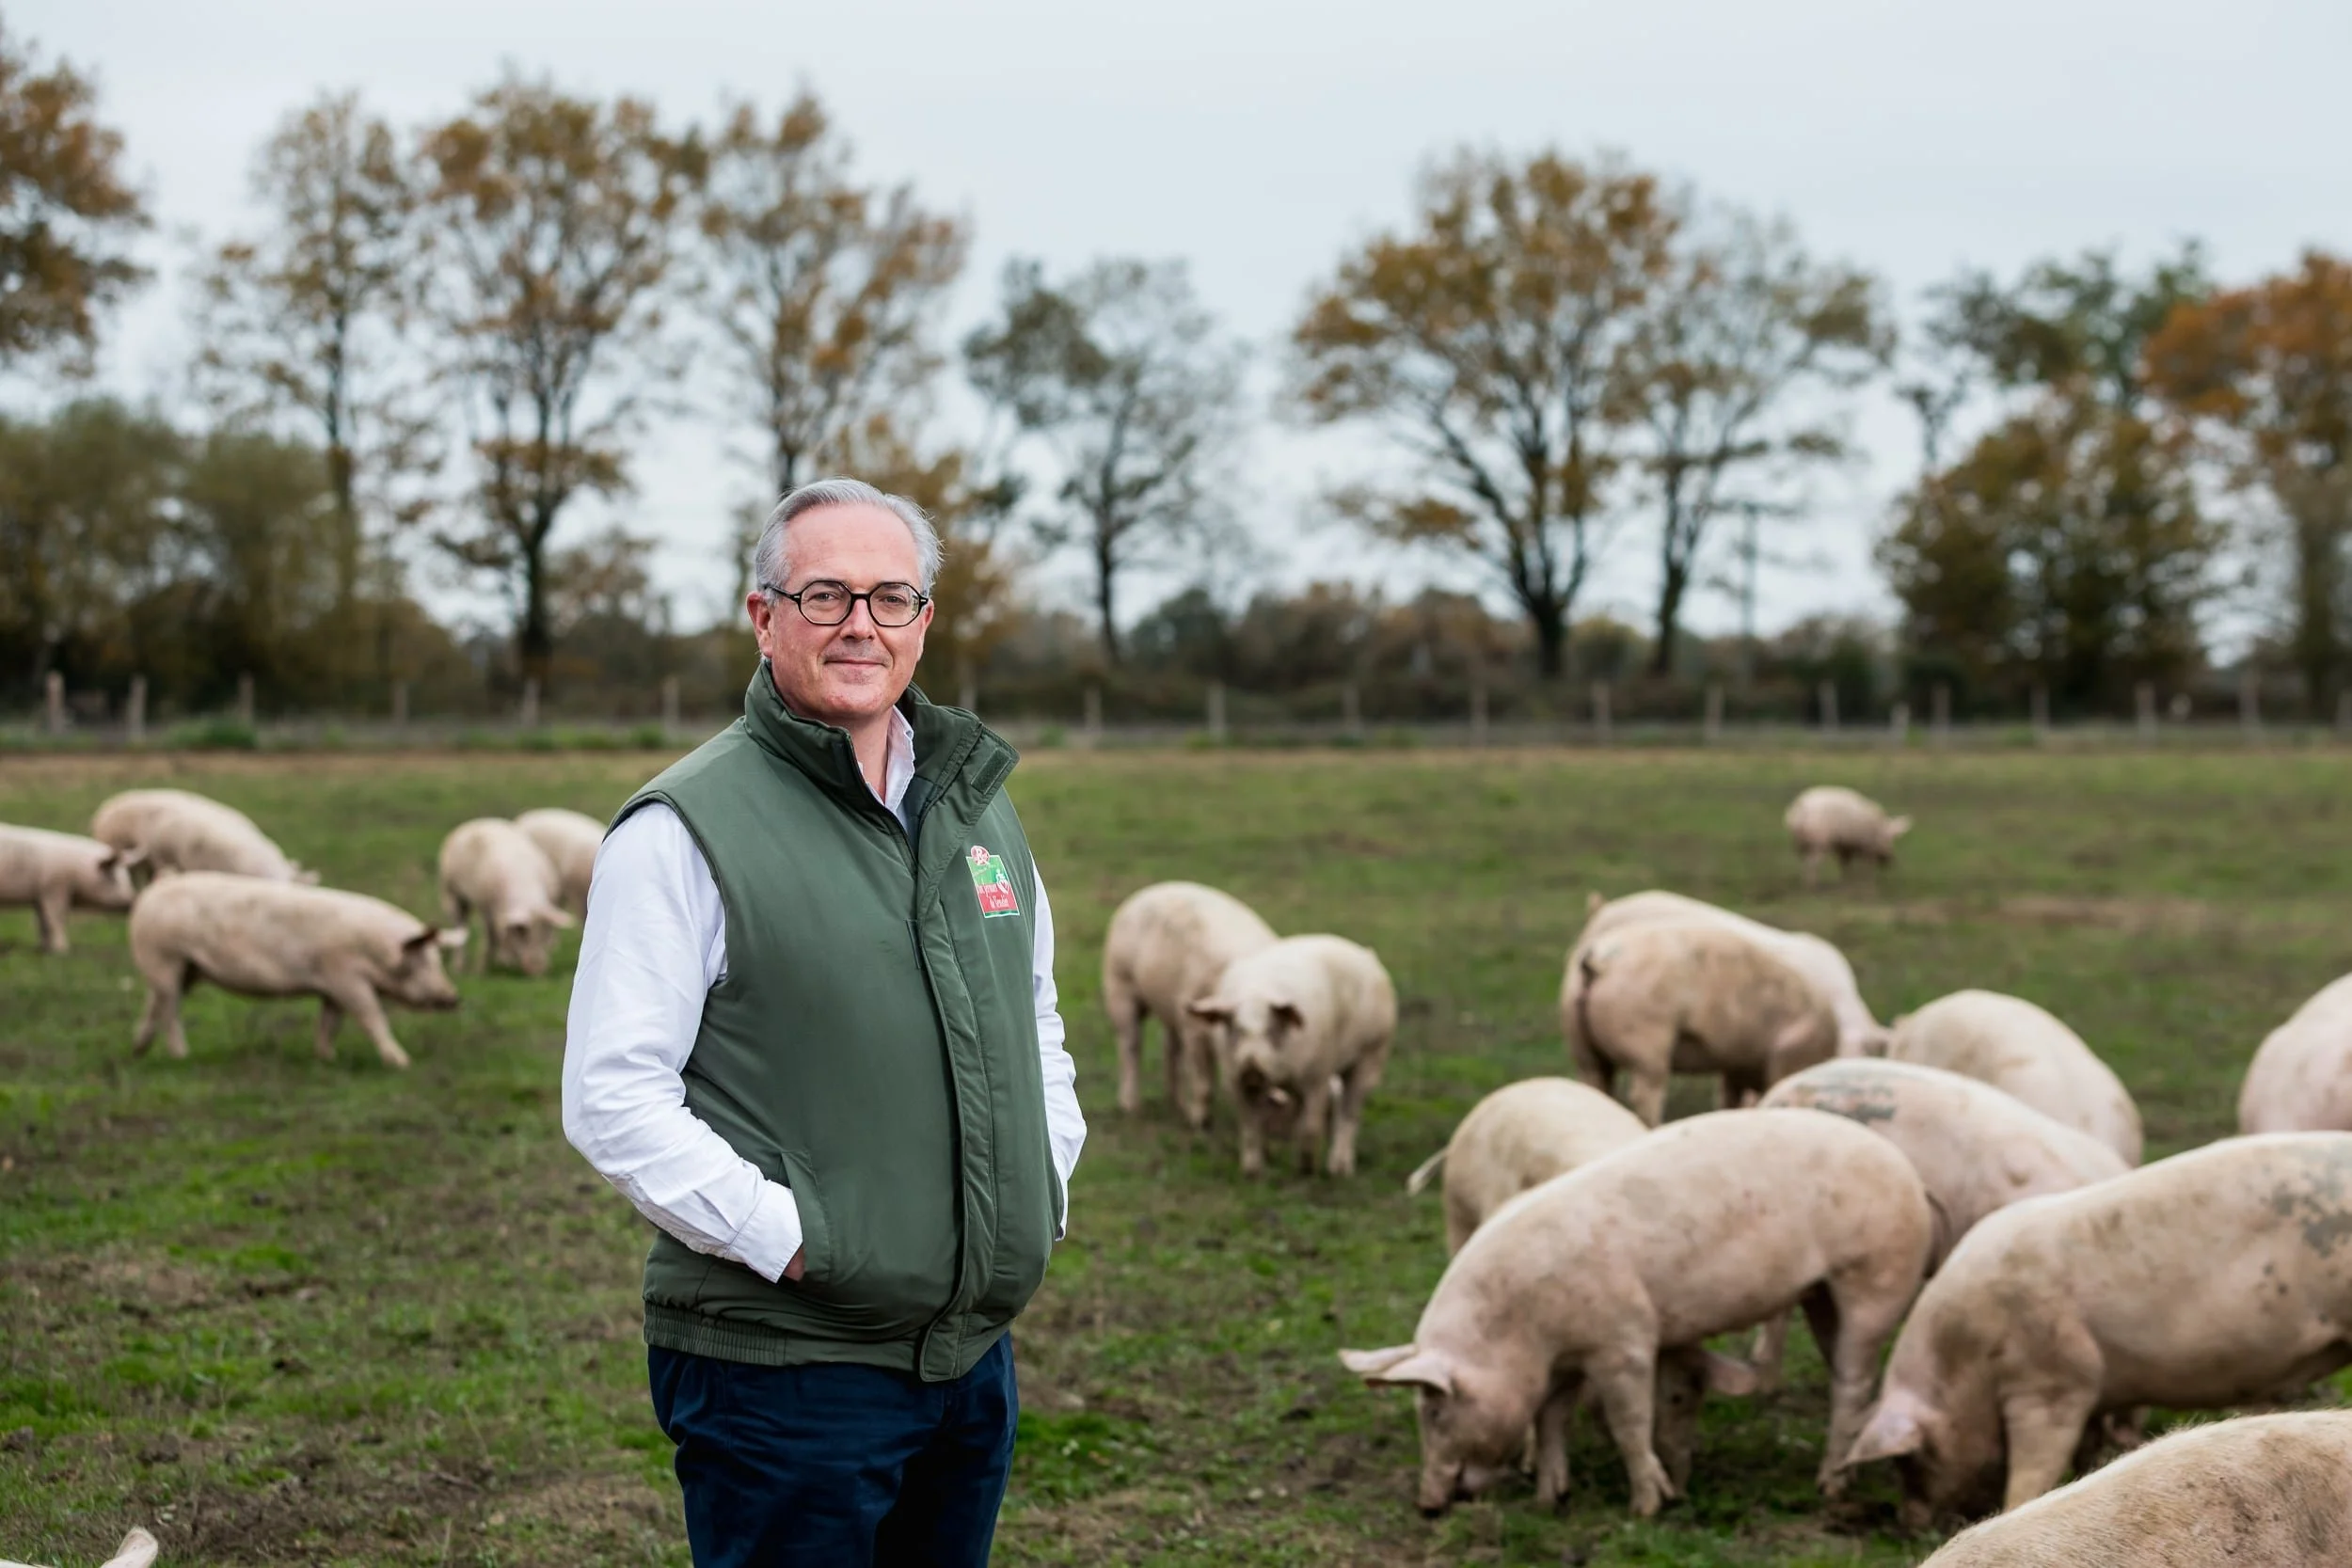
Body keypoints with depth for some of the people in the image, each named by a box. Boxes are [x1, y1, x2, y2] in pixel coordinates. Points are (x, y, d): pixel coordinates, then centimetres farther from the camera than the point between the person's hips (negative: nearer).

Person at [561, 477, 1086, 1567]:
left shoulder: (976, 801, 12)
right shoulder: (687, 825, -10)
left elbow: (1036, 1022, 25)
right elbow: (612, 1100, -15)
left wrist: (1046, 1180, 10)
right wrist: (787, 1240, -18)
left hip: (973, 1351, 7)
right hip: (781, 1368, -6)